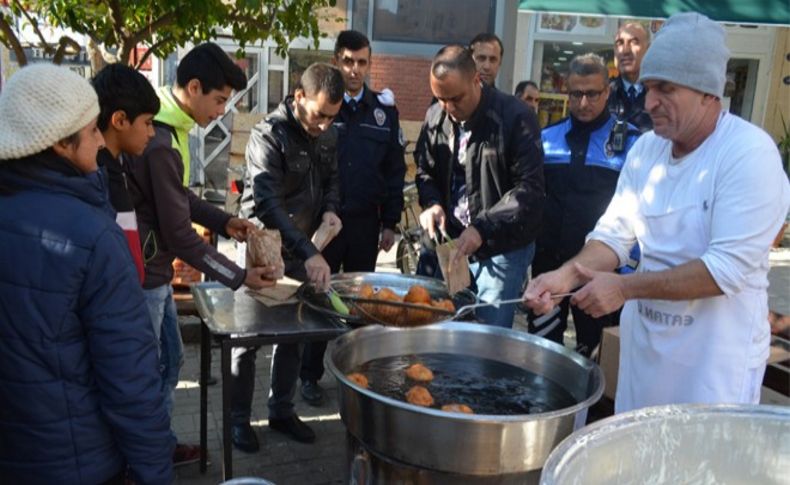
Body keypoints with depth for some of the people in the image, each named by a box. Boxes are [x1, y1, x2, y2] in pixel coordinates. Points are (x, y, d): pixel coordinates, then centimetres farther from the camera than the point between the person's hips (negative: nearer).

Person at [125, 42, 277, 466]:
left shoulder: (160, 124, 4)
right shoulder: (159, 144, -27)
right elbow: (180, 235, -24)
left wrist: (223, 221, 5)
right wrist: (239, 277, -16)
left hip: (152, 272, 10)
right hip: (141, 277, -10)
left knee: (170, 359, 21)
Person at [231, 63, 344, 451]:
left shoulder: (328, 135, 1)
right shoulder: (268, 135, -20)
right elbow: (267, 205, -29)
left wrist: (330, 209, -9)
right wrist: (308, 254, -37)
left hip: (304, 251, 6)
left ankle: (281, 410, 29)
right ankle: (238, 417, 21)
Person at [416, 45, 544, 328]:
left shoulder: (515, 118, -15)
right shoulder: (435, 117, 2)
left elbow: (529, 187, -17)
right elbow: (425, 169, 14)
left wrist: (482, 229, -26)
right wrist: (432, 203, -8)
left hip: (502, 248, -5)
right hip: (451, 242, 5)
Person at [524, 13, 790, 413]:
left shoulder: (750, 154, -18)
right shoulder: (645, 148, 1)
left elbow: (729, 268, -24)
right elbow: (615, 232, -1)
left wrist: (625, 287, -24)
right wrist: (566, 275, -19)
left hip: (716, 350, -6)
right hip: (643, 337, 6)